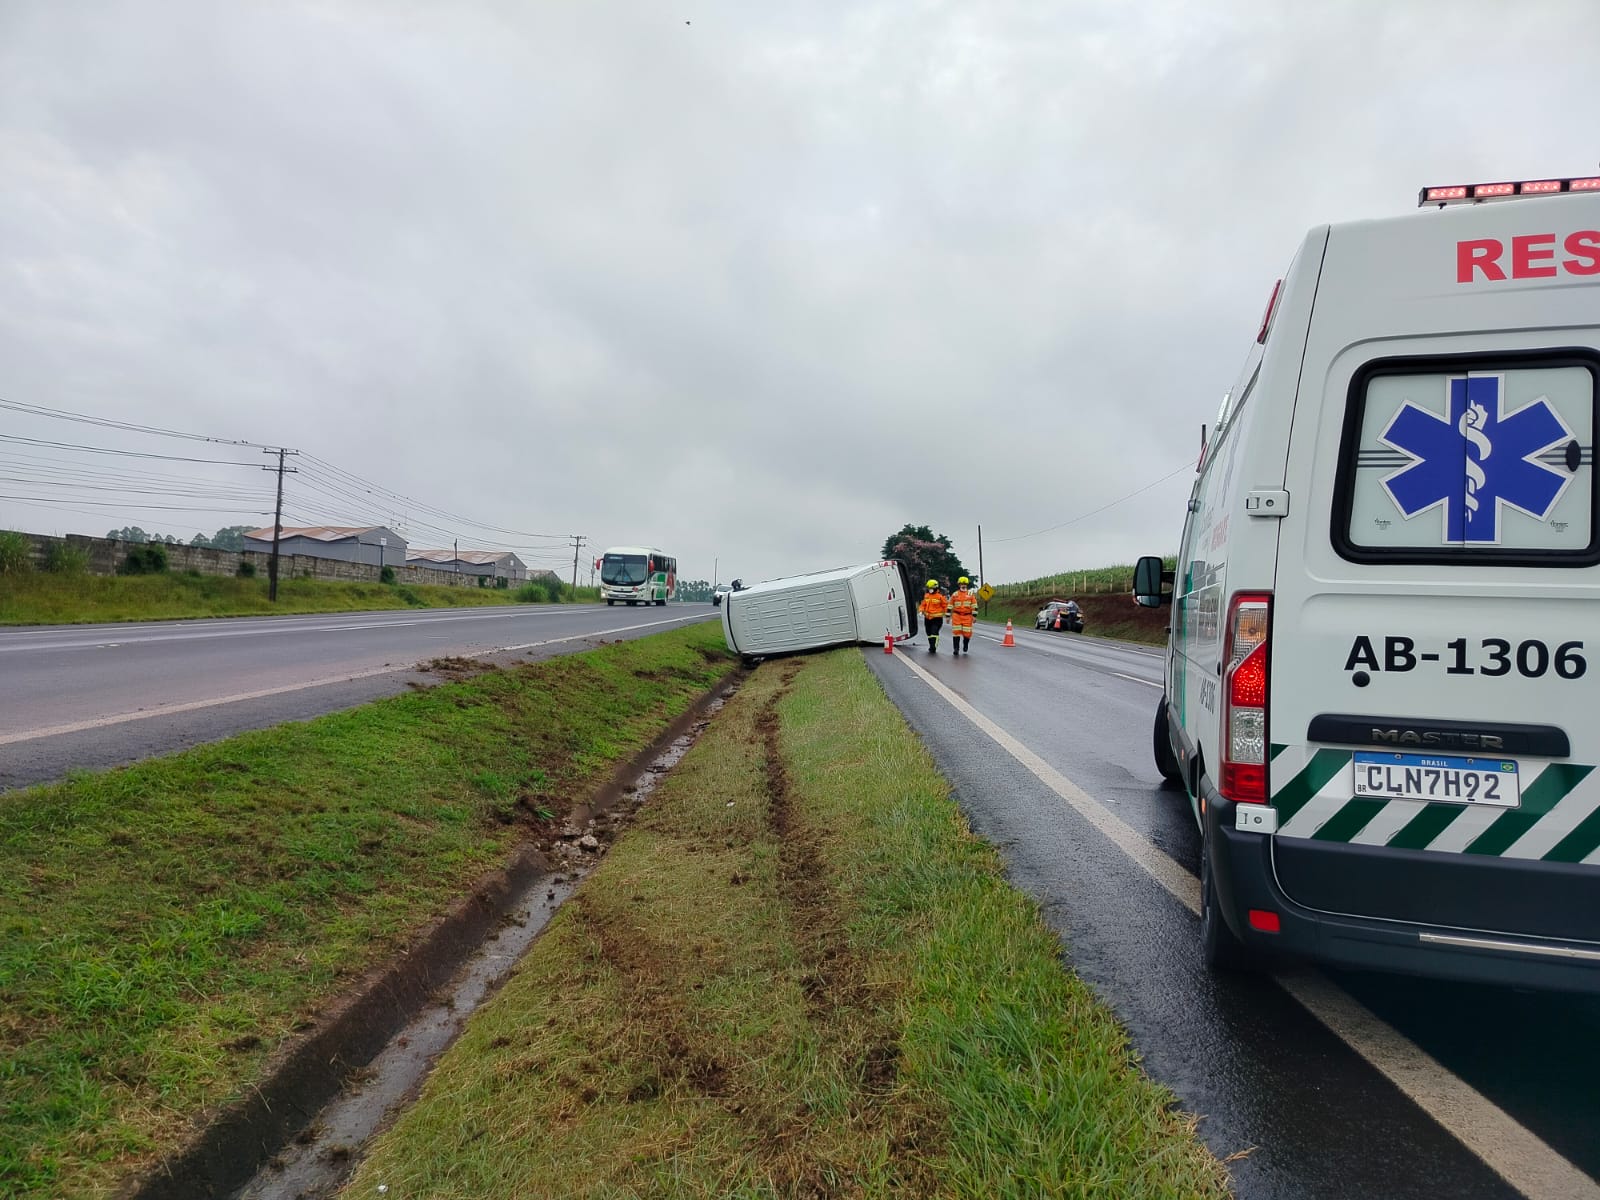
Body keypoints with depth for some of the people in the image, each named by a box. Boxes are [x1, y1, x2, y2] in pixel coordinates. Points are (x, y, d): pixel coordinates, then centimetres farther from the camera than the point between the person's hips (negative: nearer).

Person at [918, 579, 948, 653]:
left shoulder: (940, 596, -9)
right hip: (927, 618, 6)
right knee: (929, 633, 13)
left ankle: (933, 648, -16)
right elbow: (923, 604, 18)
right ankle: (931, 646, 26)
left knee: (934, 633, -15)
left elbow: (946, 605, -3)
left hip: (937, 618, -6)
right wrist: (921, 610, -1)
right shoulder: (926, 596, 9)